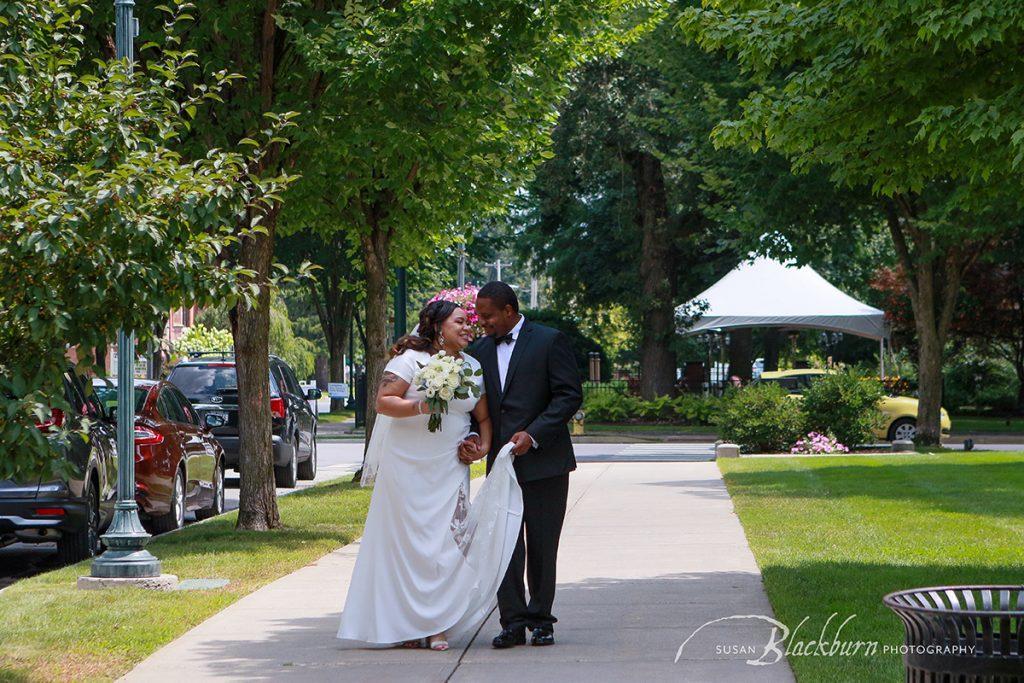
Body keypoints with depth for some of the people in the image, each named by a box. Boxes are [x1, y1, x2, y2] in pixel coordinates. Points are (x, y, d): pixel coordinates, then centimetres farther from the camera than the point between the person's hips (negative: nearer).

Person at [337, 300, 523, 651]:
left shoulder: (473, 368, 10)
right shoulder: (411, 360, -5)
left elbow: (483, 415, 15)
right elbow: (383, 401, -9)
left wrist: (484, 444, -3)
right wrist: (420, 406, -21)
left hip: (449, 469, 4)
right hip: (407, 465, -4)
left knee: (446, 542, -3)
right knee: (407, 540, -2)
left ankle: (436, 626, 1)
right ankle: (405, 624, 5)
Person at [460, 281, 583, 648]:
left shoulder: (550, 341, -3)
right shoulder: (480, 350, 12)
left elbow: (570, 395, -8)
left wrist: (534, 435, -17)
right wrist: (470, 438, -6)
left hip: (543, 461, -4)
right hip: (500, 463, 4)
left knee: (542, 546, 2)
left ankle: (541, 620, 12)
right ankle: (513, 622, -1)